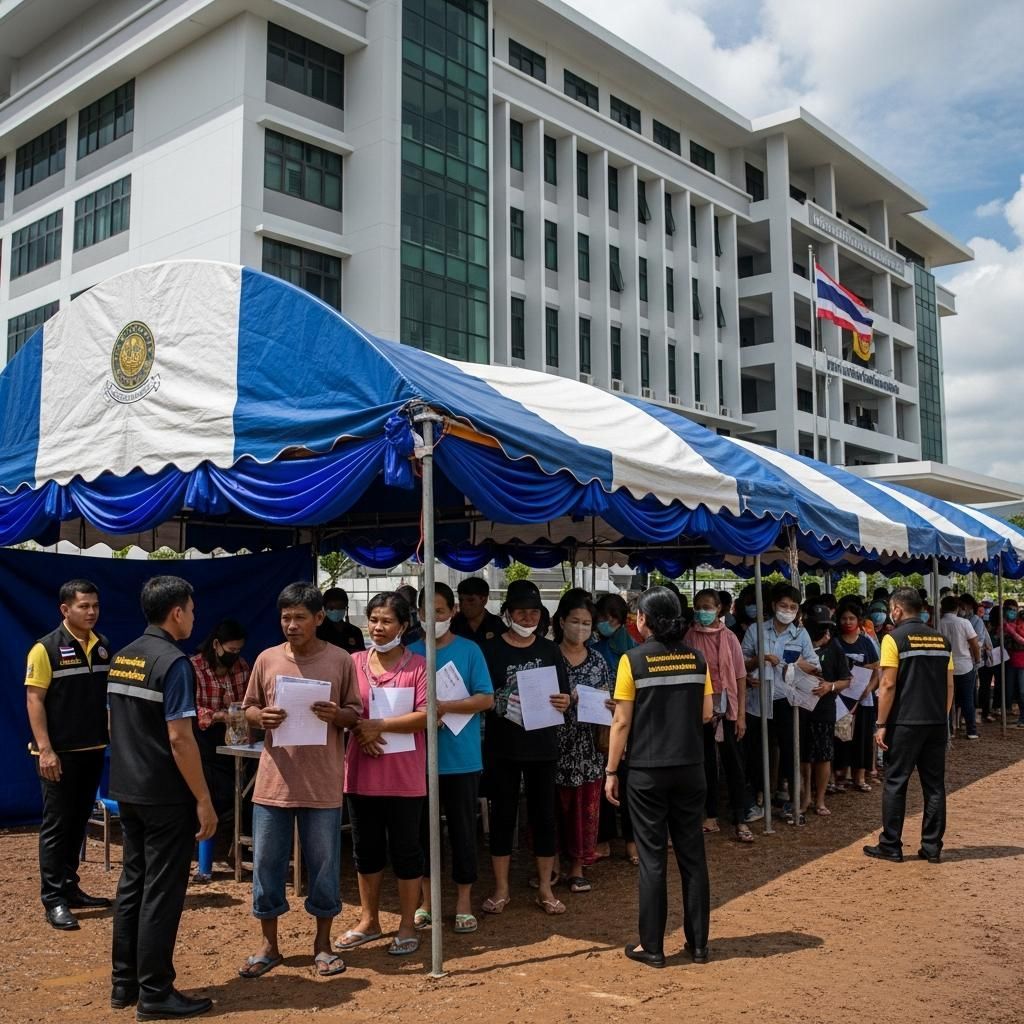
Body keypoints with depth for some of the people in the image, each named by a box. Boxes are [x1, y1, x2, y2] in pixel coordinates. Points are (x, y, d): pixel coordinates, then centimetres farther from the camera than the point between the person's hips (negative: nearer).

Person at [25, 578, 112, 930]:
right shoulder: (46, 648, -11)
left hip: (93, 750, 6)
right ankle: (53, 900, 6)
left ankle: (70, 888, 24)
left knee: (78, 822, 14)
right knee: (56, 825, 0)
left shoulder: (103, 646, 7)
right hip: (60, 753, -6)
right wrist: (45, 750, -19)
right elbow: (34, 700, -13)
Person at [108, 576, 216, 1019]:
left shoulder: (121, 658, 8)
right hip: (165, 797, -8)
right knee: (161, 893, 1)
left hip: (128, 791, 8)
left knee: (132, 885, 16)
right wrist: (204, 801, -15)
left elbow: (119, 726, 14)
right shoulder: (173, 662, -18)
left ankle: (124, 983, 24)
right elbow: (179, 739, -21)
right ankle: (155, 994, 9)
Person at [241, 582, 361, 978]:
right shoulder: (267, 659, 3)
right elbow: (248, 709, 10)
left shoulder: (340, 660, -2)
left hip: (322, 782, -2)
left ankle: (323, 944, 24)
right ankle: (269, 946, 25)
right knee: (266, 863, 9)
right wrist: (261, 717, -11)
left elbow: (356, 713, 4)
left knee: (324, 864, 7)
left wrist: (337, 715, -17)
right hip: (274, 779, 2)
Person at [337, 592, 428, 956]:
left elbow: (426, 716, -13)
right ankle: (369, 921, 29)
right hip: (361, 772, 4)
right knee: (366, 848, 14)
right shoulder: (354, 663, 6)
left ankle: (407, 926, 20)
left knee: (405, 848, 6)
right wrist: (359, 730, -11)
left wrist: (378, 725, -18)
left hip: (404, 776, -4)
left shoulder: (418, 666, -5)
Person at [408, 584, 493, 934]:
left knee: (463, 829, 7)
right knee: (423, 828, 11)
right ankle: (426, 898, 26)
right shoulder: (412, 653, 4)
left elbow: (486, 699, -7)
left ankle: (464, 901, 20)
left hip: (461, 758, -2)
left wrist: (444, 707, -18)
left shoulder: (469, 651, -3)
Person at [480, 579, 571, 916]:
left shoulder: (550, 650, 7)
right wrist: (500, 705, -20)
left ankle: (545, 888, 19)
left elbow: (564, 695, 10)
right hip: (502, 746, -2)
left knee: (544, 813, 7)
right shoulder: (491, 650, -2)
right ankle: (501, 889, 18)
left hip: (542, 745, 2)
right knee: (502, 813, 6)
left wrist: (564, 702, -12)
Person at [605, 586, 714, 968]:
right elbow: (706, 714, 5)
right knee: (692, 854, 12)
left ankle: (651, 946, 11)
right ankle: (698, 943, 20)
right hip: (690, 768, 3)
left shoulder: (633, 660, -9)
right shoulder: (695, 658, 1)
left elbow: (622, 722, -8)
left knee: (652, 857, 4)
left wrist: (611, 771, -1)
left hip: (647, 771, -3)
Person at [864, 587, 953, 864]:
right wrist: (941, 716, 18)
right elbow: (949, 685, 10)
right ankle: (932, 847, 13)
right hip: (936, 723, 5)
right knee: (934, 785, 10)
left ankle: (890, 846, 8)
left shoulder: (894, 638, -8)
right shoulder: (941, 639, 9)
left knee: (895, 784, 4)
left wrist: (881, 724, -7)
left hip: (905, 723, -5)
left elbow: (888, 686, -12)